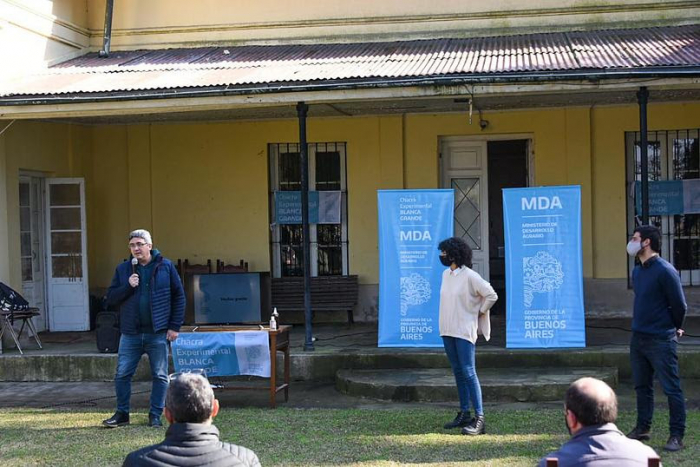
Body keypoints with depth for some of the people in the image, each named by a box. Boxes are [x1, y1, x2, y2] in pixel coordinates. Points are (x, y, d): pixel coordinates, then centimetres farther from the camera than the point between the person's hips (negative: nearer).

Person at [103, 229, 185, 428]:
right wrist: (128, 286, -13)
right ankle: (121, 413, 17)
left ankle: (155, 415, 15)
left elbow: (178, 297, 2)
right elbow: (111, 298, 4)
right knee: (122, 374, 3)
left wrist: (174, 326, -2)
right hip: (130, 333, 2)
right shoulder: (123, 269, 6)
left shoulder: (165, 267, -1)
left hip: (157, 333, -2)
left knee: (160, 376, 4)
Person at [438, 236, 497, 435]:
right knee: (458, 372, 13)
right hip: (447, 330, 8)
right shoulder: (446, 274, 9)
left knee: (468, 372, -11)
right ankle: (464, 414, 21)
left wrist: (479, 313, -4)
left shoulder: (469, 276, -13)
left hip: (465, 331, -8)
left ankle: (479, 419, -12)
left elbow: (491, 296, -10)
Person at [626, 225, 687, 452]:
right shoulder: (637, 271, 9)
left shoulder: (665, 271, -16)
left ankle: (676, 436, 4)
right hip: (638, 337, 8)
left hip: (661, 340, -8)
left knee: (671, 388, -2)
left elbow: (679, 305, -11)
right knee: (642, 386, 15)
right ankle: (642, 428, 27)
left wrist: (674, 329, 2)